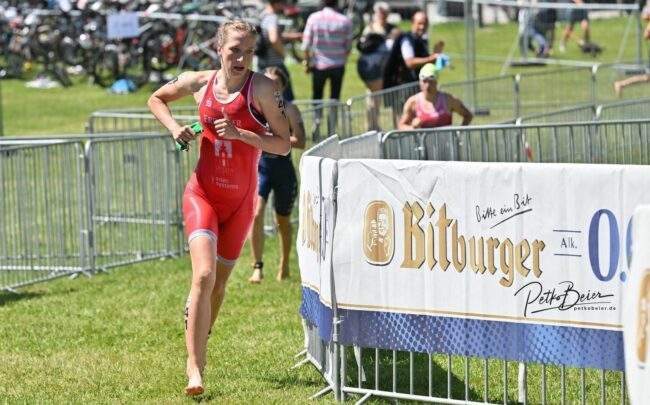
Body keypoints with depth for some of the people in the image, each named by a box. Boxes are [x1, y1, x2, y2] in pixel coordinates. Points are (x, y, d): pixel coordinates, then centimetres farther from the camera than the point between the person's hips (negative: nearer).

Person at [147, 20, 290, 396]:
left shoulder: (262, 88, -12)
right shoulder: (199, 83, -3)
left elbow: (284, 144, -14)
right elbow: (156, 99, 16)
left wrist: (240, 134, -26)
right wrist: (173, 126, -3)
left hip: (240, 200, 0)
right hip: (202, 193, 0)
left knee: (219, 282, 13)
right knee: (204, 274, -19)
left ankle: (199, 343, 40)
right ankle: (195, 367, -21)